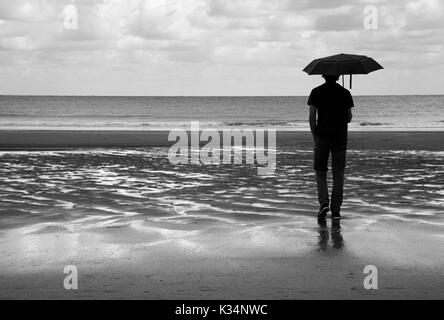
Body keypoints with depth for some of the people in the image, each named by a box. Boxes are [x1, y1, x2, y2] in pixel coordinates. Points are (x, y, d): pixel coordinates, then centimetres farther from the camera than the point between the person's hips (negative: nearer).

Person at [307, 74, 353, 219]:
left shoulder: (316, 92, -1)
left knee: (320, 171, 11)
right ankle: (336, 210, 2)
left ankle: (323, 202, -7)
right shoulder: (345, 93, 3)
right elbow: (349, 118, 5)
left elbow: (312, 117, -5)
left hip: (322, 136, -1)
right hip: (340, 137, 1)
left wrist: (314, 136, 5)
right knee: (338, 173, 5)